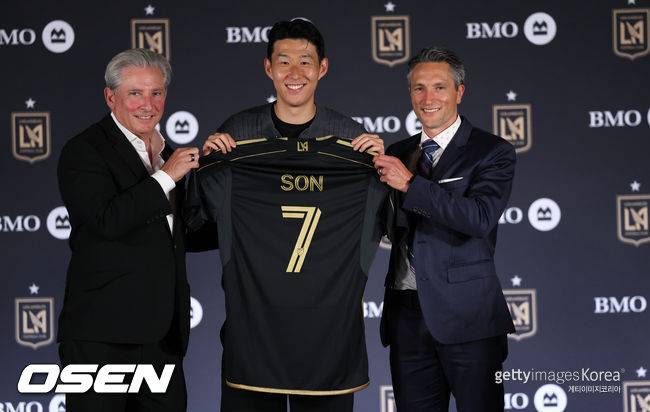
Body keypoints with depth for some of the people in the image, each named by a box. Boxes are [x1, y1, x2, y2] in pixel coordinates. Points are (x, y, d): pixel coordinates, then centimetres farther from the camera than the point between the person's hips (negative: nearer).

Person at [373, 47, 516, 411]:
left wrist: (411, 183, -19)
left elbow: (480, 218, -18)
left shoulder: (493, 152, -2)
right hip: (407, 315, 5)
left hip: (467, 316, -5)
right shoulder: (398, 153, 14)